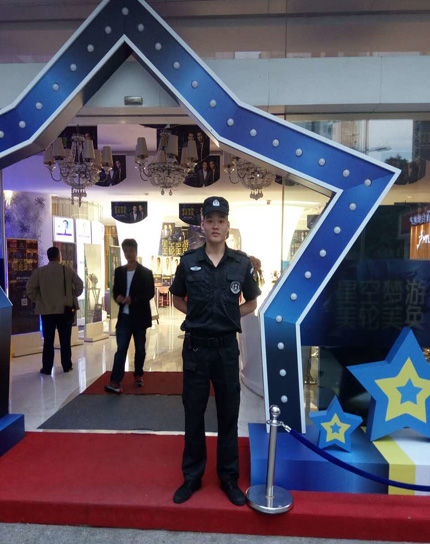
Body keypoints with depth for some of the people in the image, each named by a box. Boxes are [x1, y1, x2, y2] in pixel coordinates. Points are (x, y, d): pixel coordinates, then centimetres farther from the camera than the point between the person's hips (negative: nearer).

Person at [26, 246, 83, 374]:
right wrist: (72, 297, 7)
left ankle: (46, 368, 12)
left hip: (46, 310, 1)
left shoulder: (39, 271, -1)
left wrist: (38, 300, 7)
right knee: (65, 340, 9)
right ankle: (67, 366, 16)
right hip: (65, 310, 0)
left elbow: (30, 288, -5)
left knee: (48, 341, 7)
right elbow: (80, 284, -6)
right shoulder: (67, 269, -2)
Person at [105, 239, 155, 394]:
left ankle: (138, 375, 29)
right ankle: (115, 382, -10)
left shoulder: (146, 272, -2)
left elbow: (150, 293, -8)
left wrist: (133, 299, -22)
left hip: (139, 316, -2)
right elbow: (115, 291, 13)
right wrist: (118, 298, -11)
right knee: (121, 349, -6)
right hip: (124, 316, 2)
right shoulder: (119, 271, 10)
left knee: (140, 349, 11)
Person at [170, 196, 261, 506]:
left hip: (226, 347, 0)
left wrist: (228, 317, -1)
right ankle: (192, 477, 32)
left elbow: (251, 303, 10)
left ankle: (229, 478, 31)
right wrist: (199, 315, 0)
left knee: (228, 414, 12)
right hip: (195, 346, 0)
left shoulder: (241, 263, -2)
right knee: (193, 414, 12)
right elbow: (178, 300, 12)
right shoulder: (189, 262, -2)